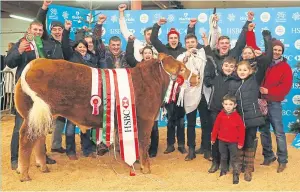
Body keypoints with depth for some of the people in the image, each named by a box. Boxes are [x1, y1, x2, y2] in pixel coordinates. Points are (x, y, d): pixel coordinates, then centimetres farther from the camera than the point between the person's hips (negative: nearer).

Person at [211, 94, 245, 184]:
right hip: (222, 141, 3)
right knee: (223, 157, 18)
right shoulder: (220, 115, -7)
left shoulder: (237, 117, -14)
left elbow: (241, 130, -9)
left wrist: (240, 143, -7)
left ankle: (236, 174, 12)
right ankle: (223, 170, 34)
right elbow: (216, 127, 1)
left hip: (233, 142, -3)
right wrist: (213, 138, 6)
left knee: (234, 159, 3)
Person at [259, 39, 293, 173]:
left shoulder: (285, 67, -1)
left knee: (279, 132, -1)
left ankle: (282, 160, 8)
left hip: (274, 103, -3)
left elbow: (286, 86, -9)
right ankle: (268, 156, 25)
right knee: (264, 131, 11)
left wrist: (268, 91, -15)